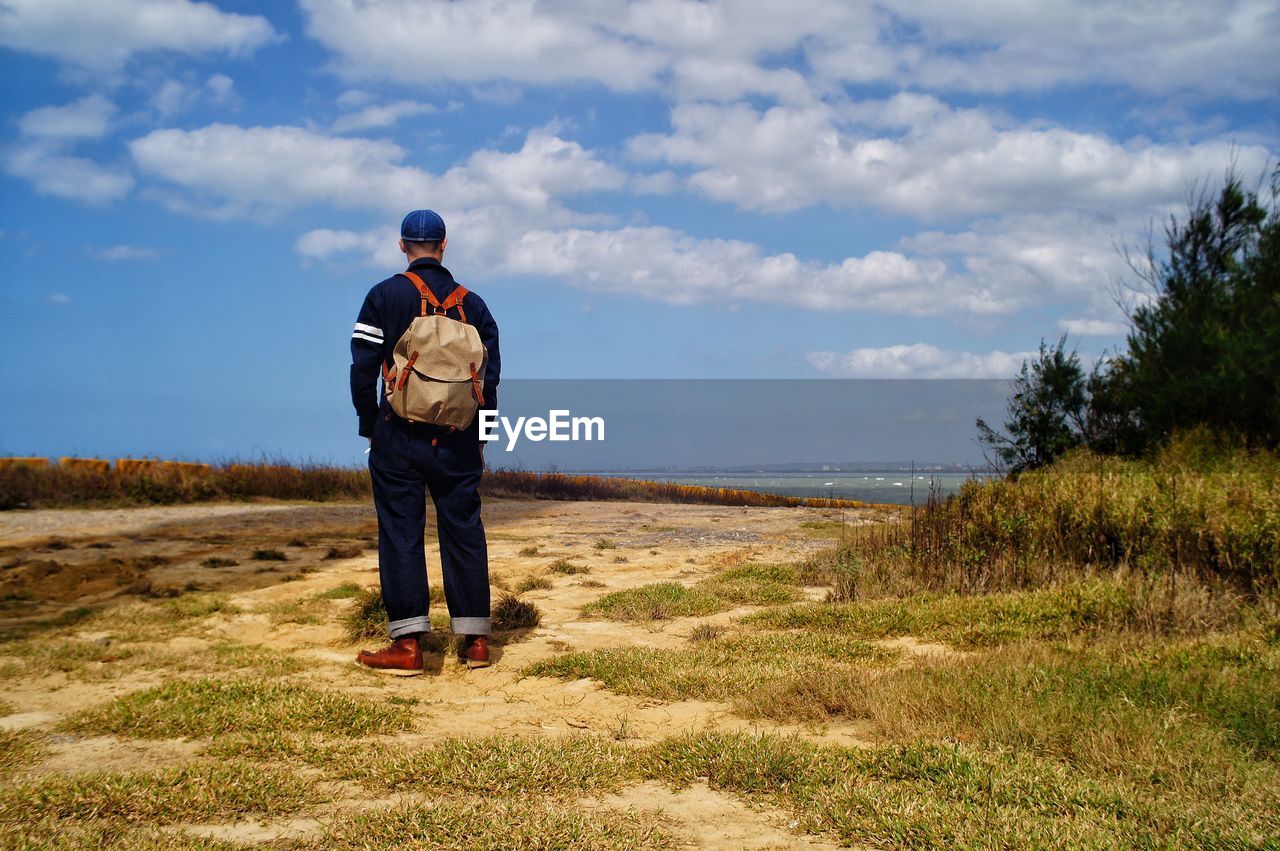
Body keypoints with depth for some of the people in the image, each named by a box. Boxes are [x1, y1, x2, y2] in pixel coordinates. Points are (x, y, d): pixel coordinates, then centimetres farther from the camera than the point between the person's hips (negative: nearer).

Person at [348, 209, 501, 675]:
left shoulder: (384, 296, -1)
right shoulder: (472, 304, 8)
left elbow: (363, 370, -4)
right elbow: (490, 376, 8)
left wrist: (370, 428, 5)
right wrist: (479, 439, 15)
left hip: (399, 436, -2)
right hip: (458, 440, 3)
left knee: (400, 533, 1)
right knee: (464, 532, 7)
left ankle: (408, 644, -1)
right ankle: (475, 640, 10)